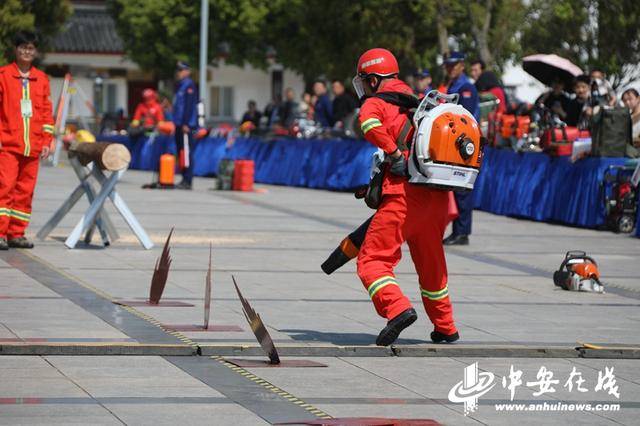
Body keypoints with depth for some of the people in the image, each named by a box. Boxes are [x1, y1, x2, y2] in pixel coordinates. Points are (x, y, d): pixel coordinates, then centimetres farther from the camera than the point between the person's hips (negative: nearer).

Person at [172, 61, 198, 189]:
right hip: (180, 125, 10)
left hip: (186, 125, -10)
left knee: (186, 152, -11)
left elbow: (189, 106, -16)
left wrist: (186, 123, -21)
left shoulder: (189, 85, -9)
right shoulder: (180, 86, 21)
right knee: (181, 153, 10)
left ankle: (187, 181, -12)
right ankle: (185, 179, 14)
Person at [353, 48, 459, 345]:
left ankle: (397, 309, -27)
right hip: (439, 195, 7)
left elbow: (369, 122, -22)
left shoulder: (376, 103, 3)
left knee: (372, 260, -5)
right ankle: (445, 328, 31)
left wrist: (394, 153, -15)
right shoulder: (421, 103, 23)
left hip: (405, 194, -7)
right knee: (431, 264, 23)